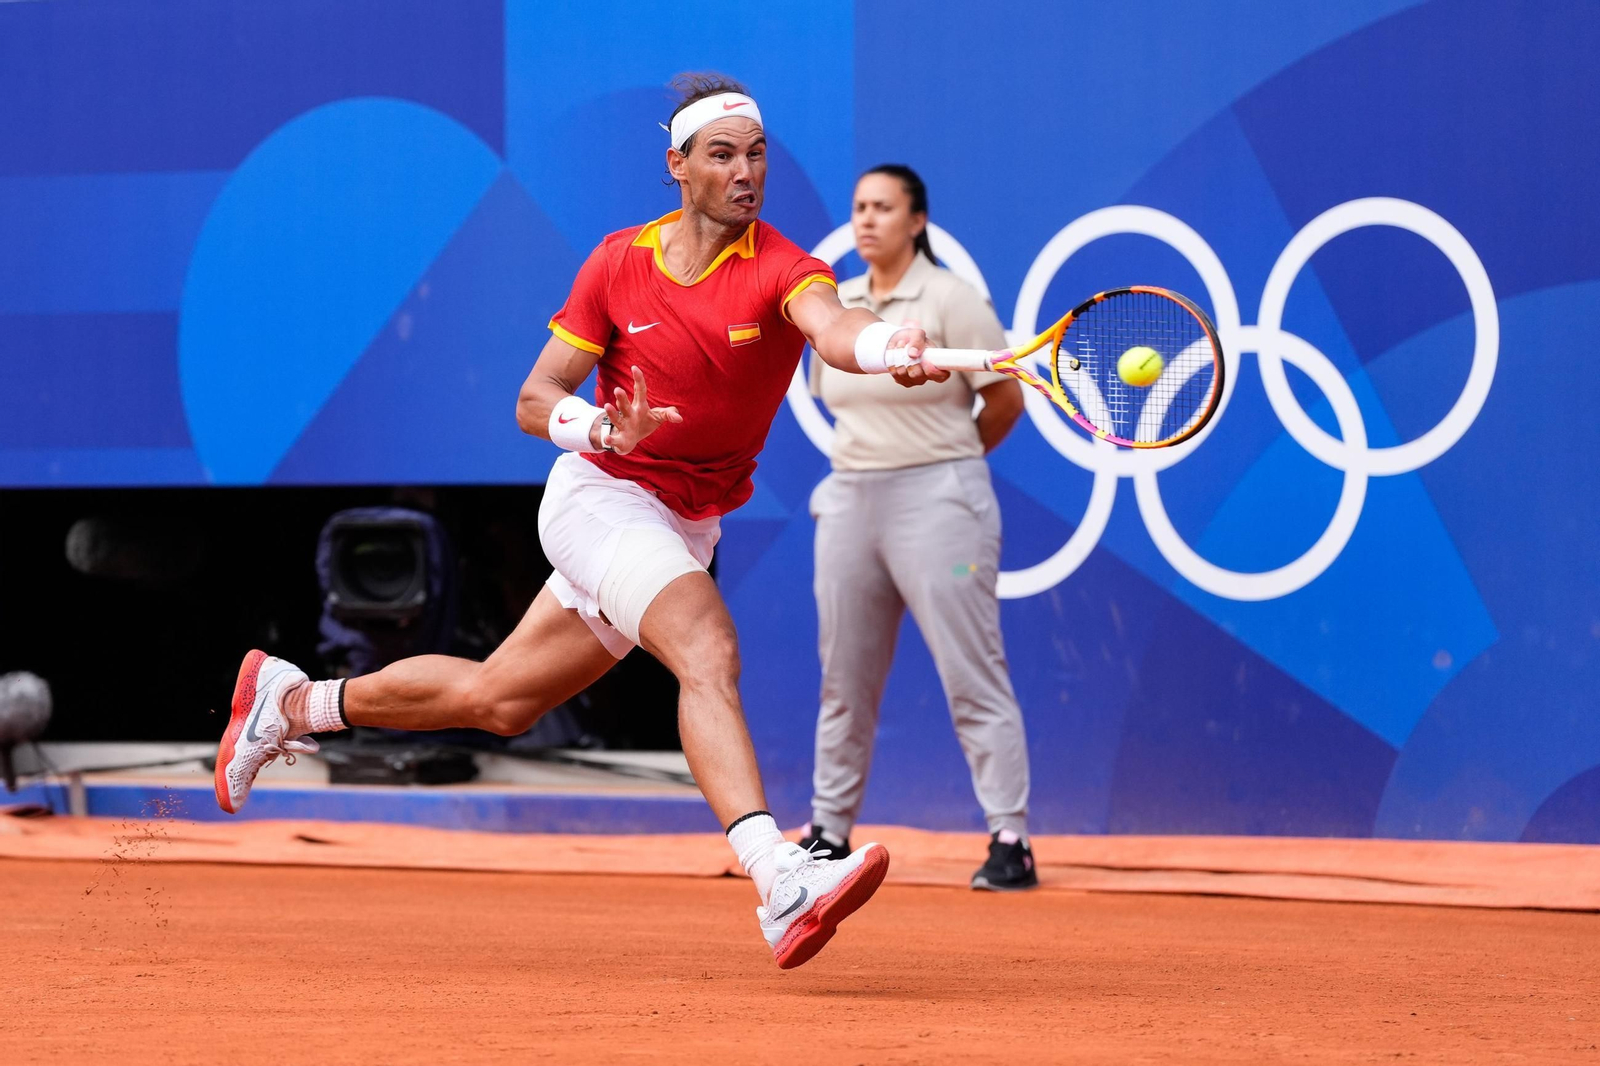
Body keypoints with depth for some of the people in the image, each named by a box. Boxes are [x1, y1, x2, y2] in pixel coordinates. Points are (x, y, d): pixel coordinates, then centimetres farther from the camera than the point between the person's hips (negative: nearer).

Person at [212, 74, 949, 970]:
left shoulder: (780, 269, -13)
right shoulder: (619, 263, -7)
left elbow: (831, 326, -38)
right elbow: (535, 399, -3)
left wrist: (890, 348, -62)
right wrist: (596, 427, -26)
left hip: (686, 528, 3)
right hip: (602, 497, -3)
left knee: (497, 700, 16)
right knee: (708, 650, -30)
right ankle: (779, 882, -45)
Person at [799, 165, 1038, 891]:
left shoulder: (950, 300, -7)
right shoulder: (835, 305, 11)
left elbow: (1006, 399, -3)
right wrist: (873, 456, 12)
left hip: (936, 503, -6)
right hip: (850, 501, 6)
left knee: (973, 678, -8)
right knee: (844, 679, 11)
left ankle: (1010, 839, -8)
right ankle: (830, 831, 20)